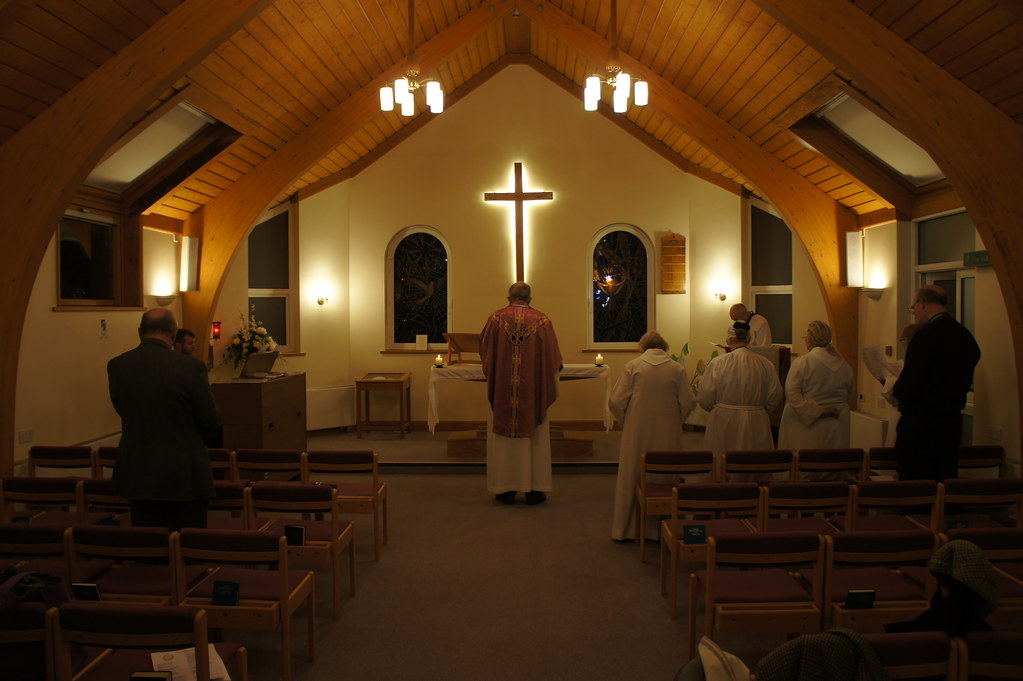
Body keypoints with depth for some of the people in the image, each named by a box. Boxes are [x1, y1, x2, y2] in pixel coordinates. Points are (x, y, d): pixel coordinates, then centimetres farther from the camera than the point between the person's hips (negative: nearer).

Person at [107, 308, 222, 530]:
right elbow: (211, 421, -8)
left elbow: (122, 410, 9)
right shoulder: (191, 367, -16)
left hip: (137, 473, 4)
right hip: (184, 475, -4)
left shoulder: (116, 366, -4)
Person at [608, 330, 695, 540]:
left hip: (636, 431, 0)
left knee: (632, 478, 10)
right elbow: (687, 403, -2)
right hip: (667, 435, 1)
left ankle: (627, 529, 18)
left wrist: (624, 422, 9)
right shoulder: (677, 369, -1)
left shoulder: (632, 366, -4)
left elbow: (615, 402, -7)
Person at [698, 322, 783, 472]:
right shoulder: (765, 364, -3)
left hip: (724, 422, -2)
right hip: (755, 424, 2)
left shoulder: (718, 363, -9)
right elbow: (775, 396, 3)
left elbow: (705, 398, -6)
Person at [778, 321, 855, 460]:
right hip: (835, 427, 5)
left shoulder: (801, 362, -13)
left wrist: (817, 411, -14)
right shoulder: (844, 365, 1)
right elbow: (849, 393, 14)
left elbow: (792, 393, -18)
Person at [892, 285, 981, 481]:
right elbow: (965, 383, 14)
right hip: (952, 423, 8)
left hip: (919, 423, -8)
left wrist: (895, 389, 0)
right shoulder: (966, 336, 7)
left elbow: (909, 386, -20)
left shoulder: (926, 335, -18)